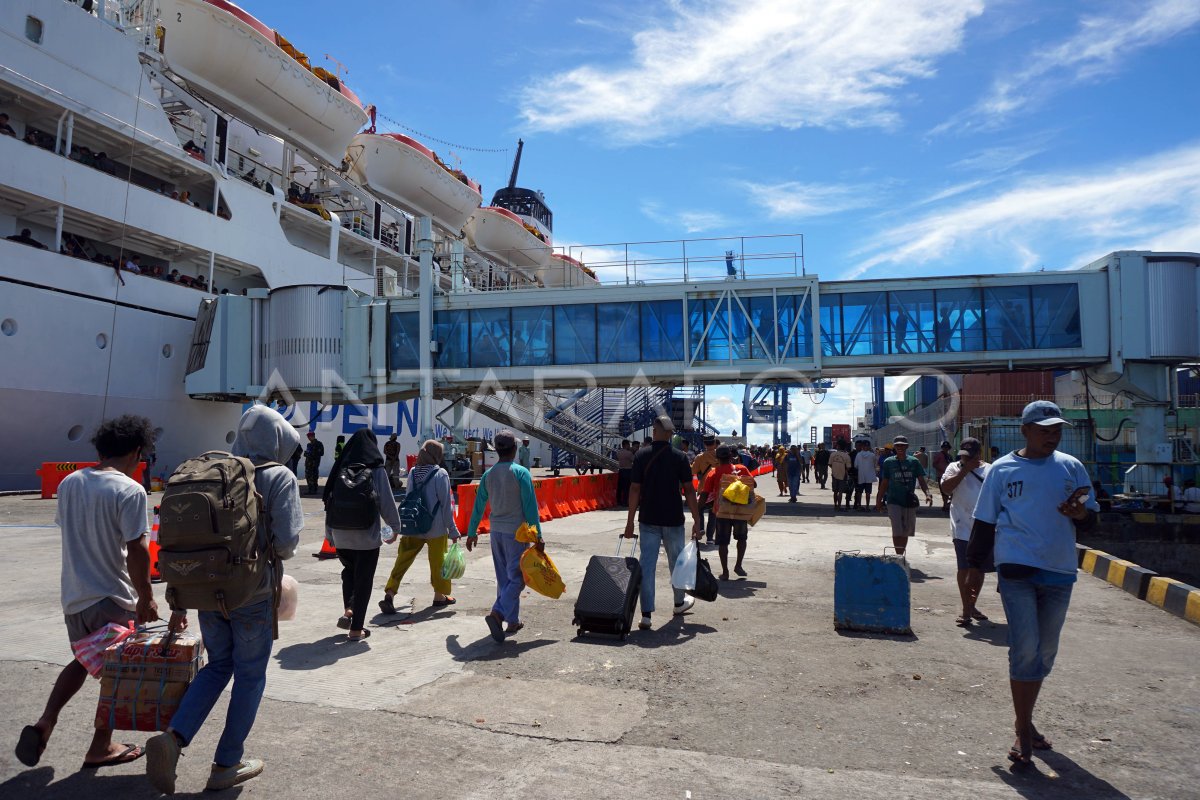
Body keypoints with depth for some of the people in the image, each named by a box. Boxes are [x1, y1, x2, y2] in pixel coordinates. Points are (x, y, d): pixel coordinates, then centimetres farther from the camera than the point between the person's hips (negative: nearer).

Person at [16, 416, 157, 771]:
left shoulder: (69, 482, 3)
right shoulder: (130, 490, -20)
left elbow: (68, 532, 12)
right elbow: (136, 551, -22)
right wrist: (146, 597, -11)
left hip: (73, 595, 7)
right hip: (112, 598, -7)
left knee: (83, 661, 27)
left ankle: (44, 722, 12)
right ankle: (100, 749, 20)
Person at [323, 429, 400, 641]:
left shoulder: (340, 469, 1)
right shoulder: (376, 470, -9)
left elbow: (329, 501, 5)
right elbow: (387, 502, -6)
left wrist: (329, 533, 15)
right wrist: (396, 527, 9)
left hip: (341, 534, 4)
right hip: (367, 535, -4)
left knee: (349, 570, 26)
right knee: (363, 579, 7)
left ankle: (348, 610, 9)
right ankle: (356, 629, 11)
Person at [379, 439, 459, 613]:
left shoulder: (413, 472, 2)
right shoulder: (441, 474, -13)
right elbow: (446, 504, -11)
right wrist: (452, 530, -5)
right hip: (436, 528, -4)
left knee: (403, 560, 7)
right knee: (438, 561, 12)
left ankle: (389, 594, -4)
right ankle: (440, 595, 26)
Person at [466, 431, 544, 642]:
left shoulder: (488, 475, 4)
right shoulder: (520, 473, -13)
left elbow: (478, 506, 10)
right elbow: (530, 507, -14)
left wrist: (471, 532, 21)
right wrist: (538, 537, -10)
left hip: (496, 531, 6)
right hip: (516, 532, -6)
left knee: (504, 577, 15)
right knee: (517, 578, -1)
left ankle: (512, 621, 23)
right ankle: (497, 613, -19)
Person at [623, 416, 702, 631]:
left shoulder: (641, 455, -4)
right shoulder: (679, 457, -4)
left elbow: (635, 489, -6)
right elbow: (689, 490, -6)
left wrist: (630, 521, 0)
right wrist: (696, 520, -1)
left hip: (648, 520, 0)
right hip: (673, 520, 0)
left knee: (647, 565, 1)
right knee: (676, 561, 19)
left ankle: (646, 615, -4)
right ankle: (679, 602, 39)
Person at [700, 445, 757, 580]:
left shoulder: (714, 473, -4)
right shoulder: (741, 469, -2)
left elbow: (704, 494, -8)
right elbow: (753, 484, -2)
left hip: (721, 511, -1)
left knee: (723, 542, 8)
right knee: (741, 538, 22)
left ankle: (725, 572, 9)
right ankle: (738, 565, 17)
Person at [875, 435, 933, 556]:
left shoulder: (914, 462, 1)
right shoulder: (889, 462, -1)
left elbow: (921, 480, -2)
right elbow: (884, 483, 5)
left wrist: (927, 493, -20)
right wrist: (879, 500, 5)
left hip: (910, 501, 3)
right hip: (894, 501, -2)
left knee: (906, 531, 13)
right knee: (897, 531, -13)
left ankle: (901, 555, 27)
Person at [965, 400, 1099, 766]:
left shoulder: (1071, 467, 6)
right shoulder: (1002, 470, 0)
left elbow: (1090, 519, 10)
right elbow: (984, 521, 5)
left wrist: (1080, 514, -14)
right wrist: (975, 565, 4)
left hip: (1059, 571, 4)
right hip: (1017, 569, -3)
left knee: (1045, 652, 12)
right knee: (1025, 649, -9)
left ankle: (1026, 721, 28)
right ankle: (1023, 730, 2)